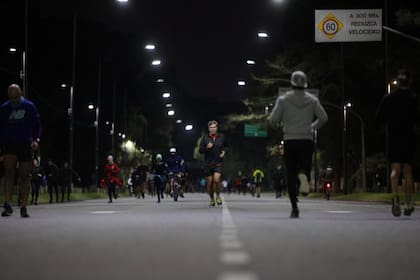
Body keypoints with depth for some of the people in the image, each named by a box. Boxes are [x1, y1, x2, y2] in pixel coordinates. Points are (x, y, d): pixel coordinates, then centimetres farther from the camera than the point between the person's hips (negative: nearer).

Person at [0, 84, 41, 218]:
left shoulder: (29, 106, 3)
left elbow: (37, 124, 4)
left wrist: (36, 139, -11)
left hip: (25, 146, 0)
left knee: (25, 177, 2)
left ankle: (23, 207, 7)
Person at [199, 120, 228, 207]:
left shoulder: (222, 137, 3)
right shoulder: (205, 138, 0)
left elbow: (226, 146, 20)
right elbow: (200, 150, 1)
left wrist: (224, 151, 0)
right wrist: (206, 147, -18)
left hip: (218, 163, -1)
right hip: (208, 163, 1)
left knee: (216, 179, -20)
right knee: (210, 182, 4)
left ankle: (218, 196, 4)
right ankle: (212, 199, 24)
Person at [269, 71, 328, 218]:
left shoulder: (283, 99, -1)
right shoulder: (312, 100, 5)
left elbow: (273, 120, -5)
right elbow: (323, 118, 3)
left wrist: (276, 125, 18)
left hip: (290, 141, 0)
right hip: (307, 140, 1)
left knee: (291, 175, 6)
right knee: (304, 167, 8)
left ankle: (294, 208, -1)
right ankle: (303, 175, -31)